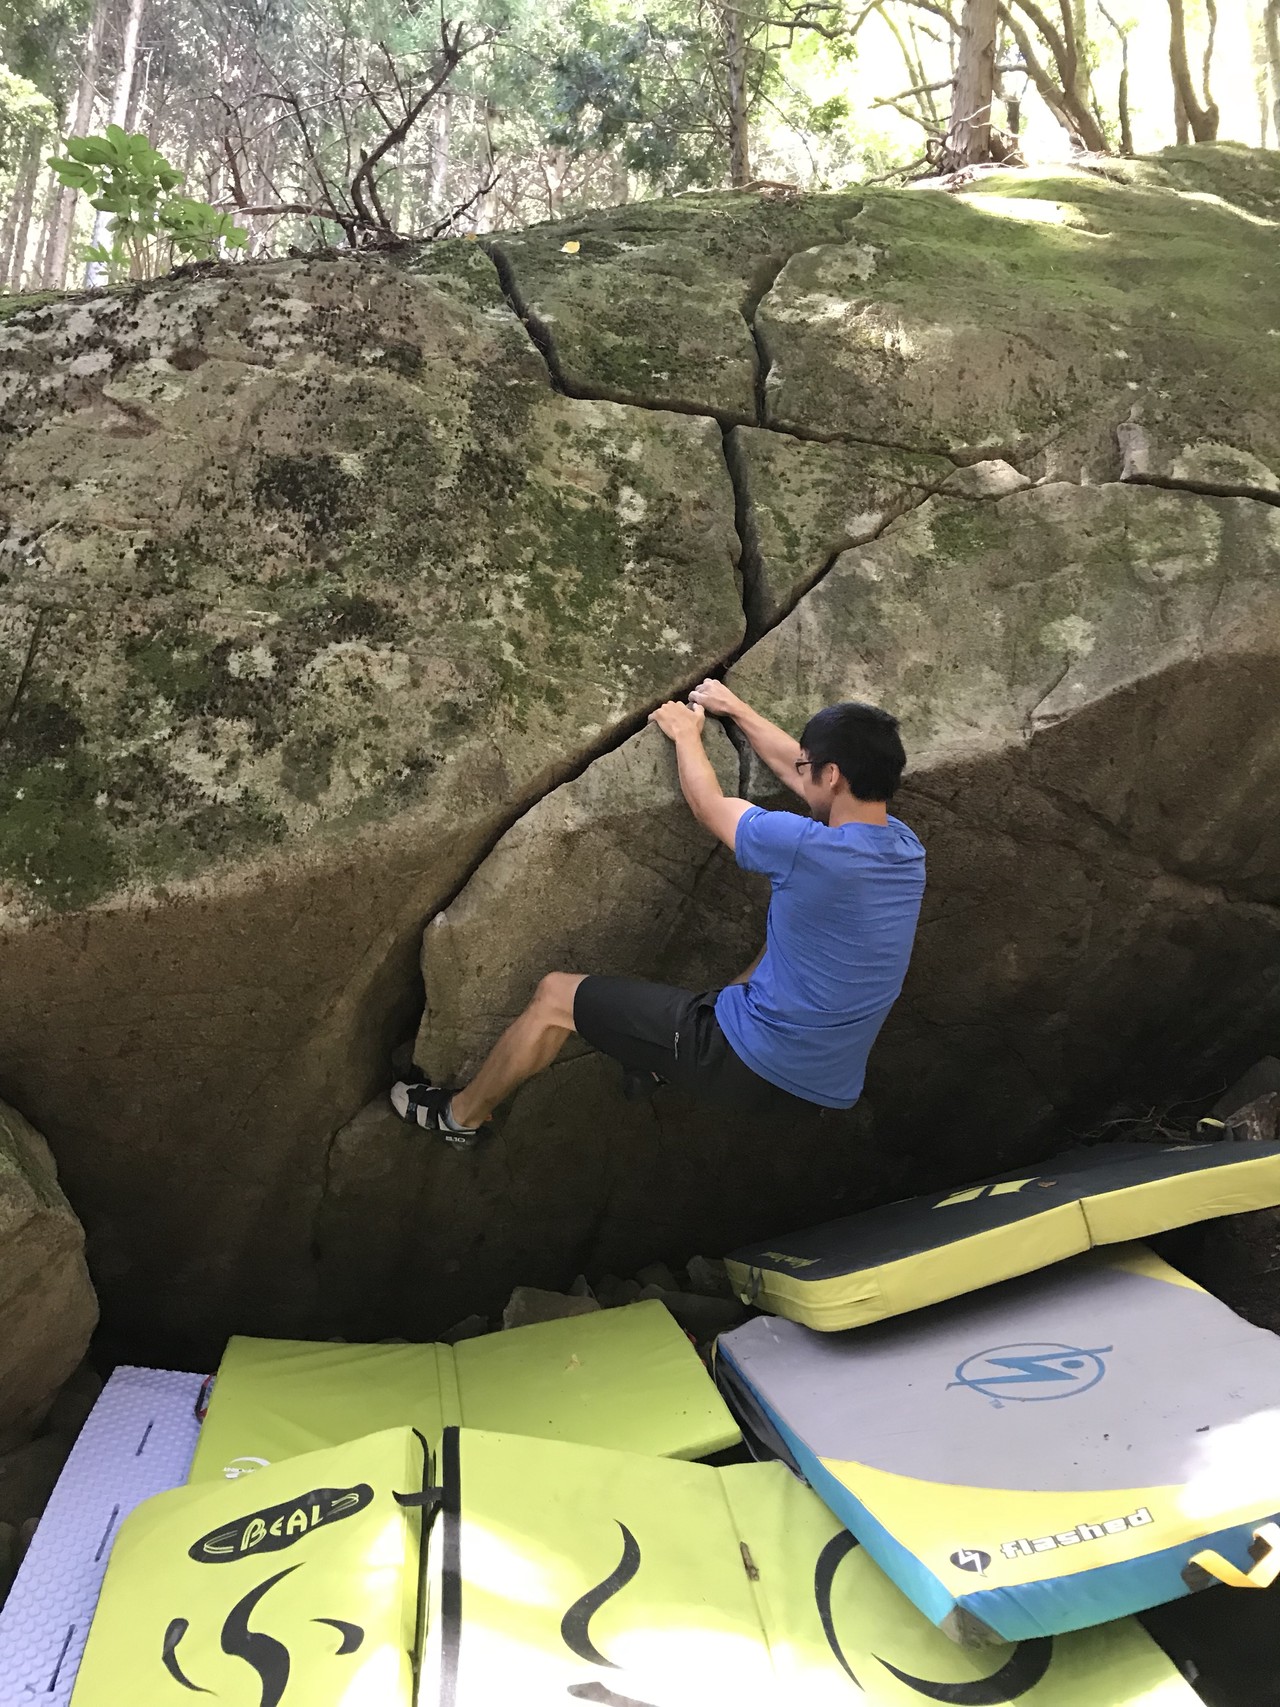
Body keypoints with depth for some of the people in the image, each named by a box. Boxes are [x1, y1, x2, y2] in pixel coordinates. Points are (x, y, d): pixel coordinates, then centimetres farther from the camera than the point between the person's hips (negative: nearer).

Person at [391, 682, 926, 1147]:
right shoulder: (906, 848, -2)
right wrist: (735, 708, 24)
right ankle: (679, 1057, 34)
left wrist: (686, 733, 15)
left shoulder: (809, 850, -25)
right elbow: (801, 772, 14)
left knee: (556, 995, 7)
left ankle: (462, 1114, 31)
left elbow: (707, 806, -4)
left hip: (752, 1065, -7)